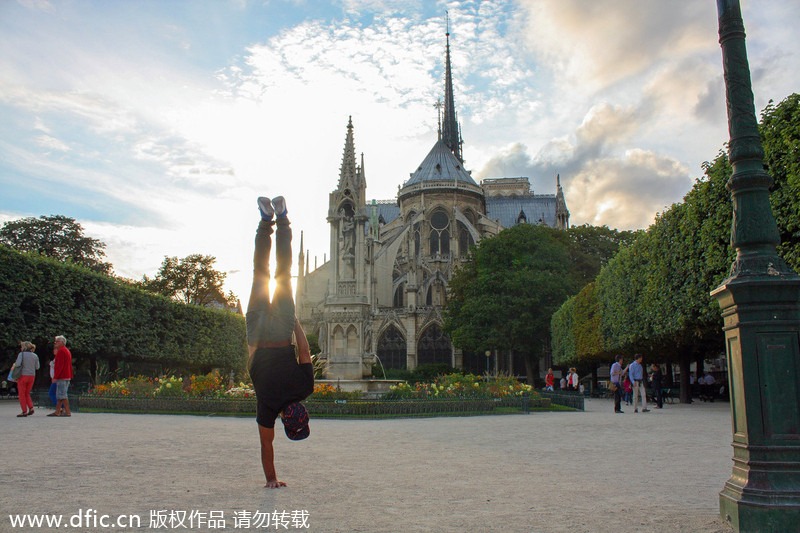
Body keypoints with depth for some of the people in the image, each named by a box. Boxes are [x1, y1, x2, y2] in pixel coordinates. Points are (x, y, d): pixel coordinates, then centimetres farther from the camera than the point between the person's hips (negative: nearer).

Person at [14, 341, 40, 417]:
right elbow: (37, 367, 9)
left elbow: (18, 364, -20)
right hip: (32, 376, 5)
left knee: (22, 394, 5)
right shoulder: (35, 356, 5)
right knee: (27, 393, 18)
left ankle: (24, 412, 3)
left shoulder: (21, 354, -7)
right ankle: (31, 408, 2)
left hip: (23, 376, -5)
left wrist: (14, 365, 2)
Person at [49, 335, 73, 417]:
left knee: (62, 395, -8)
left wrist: (55, 376, -18)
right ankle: (57, 412, 14)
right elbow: (69, 365, 21)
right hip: (67, 376, 10)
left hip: (61, 377, -10)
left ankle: (68, 412, -9)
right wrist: (70, 376, 21)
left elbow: (60, 365, -19)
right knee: (59, 395, 12)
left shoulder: (61, 351, -12)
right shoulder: (67, 351, 20)